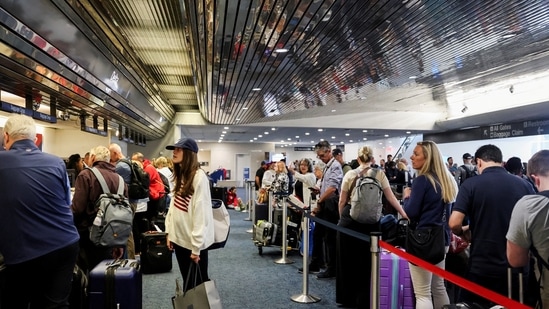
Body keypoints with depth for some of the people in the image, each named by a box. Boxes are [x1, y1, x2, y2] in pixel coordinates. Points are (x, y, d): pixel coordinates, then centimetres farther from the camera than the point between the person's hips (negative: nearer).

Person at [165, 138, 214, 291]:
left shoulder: (199, 177, -17)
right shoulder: (180, 175, 9)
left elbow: (201, 212, -20)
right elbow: (174, 206, 12)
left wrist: (196, 246, -19)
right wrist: (169, 232, 9)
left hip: (194, 241, -7)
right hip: (180, 238, 7)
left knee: (199, 281, 7)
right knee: (188, 281, 19)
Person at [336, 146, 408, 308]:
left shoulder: (350, 174, -1)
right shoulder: (379, 174, 0)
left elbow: (342, 201, 3)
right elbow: (391, 197, 0)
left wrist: (342, 218, 18)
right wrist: (404, 214, 9)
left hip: (350, 219, 0)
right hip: (370, 221, 0)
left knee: (348, 259, 13)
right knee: (366, 261, 11)